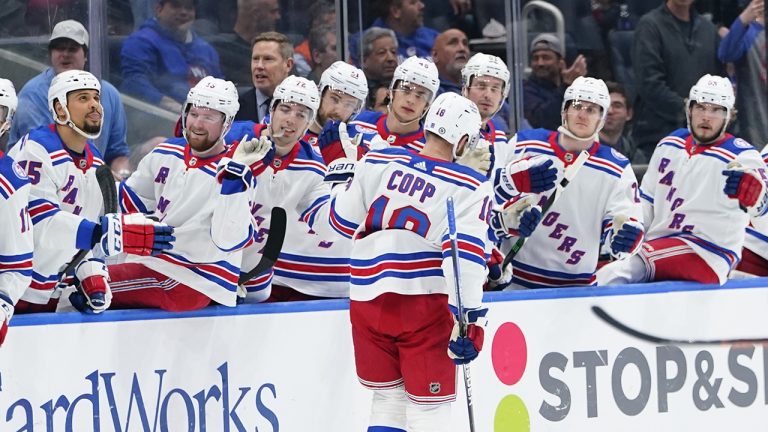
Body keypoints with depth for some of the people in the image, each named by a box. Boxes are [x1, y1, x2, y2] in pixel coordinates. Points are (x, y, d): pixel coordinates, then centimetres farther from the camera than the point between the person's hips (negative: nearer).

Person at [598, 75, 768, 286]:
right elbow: (647, 201, 22)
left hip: (706, 254, -8)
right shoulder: (669, 145, 13)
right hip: (658, 246, 8)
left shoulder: (740, 155, -9)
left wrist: (747, 186, -50)